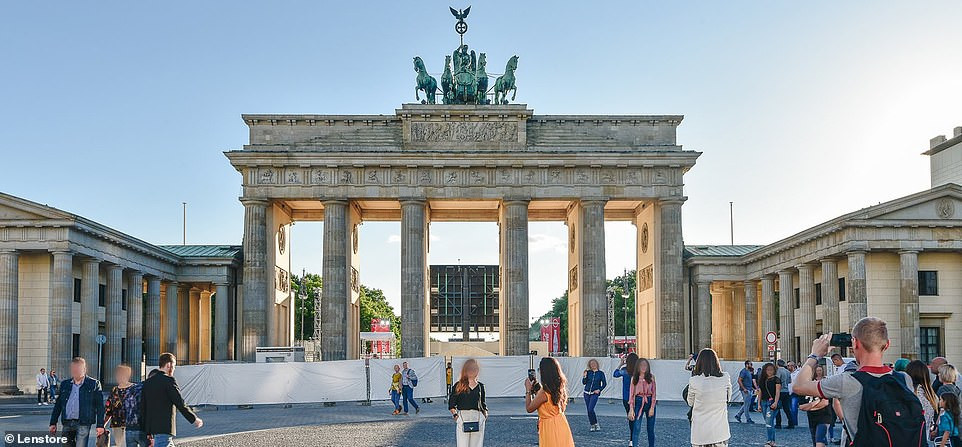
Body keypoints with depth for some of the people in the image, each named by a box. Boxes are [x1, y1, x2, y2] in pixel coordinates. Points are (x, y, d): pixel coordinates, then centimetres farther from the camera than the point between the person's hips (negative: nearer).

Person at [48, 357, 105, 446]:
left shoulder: (94, 384, 2)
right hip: (67, 423, 4)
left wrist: (100, 425, -6)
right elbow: (58, 405, 17)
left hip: (83, 424, -4)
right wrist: (53, 423, 11)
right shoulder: (65, 384, 14)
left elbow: (99, 406, 0)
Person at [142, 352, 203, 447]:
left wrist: (147, 431, 18)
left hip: (151, 427, 8)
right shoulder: (169, 380, -12)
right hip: (164, 427, -8)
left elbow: (143, 407, 13)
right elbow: (180, 404, -14)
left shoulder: (147, 382, 11)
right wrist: (194, 419, -2)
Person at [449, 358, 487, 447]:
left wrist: (485, 414, 6)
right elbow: (451, 404, 5)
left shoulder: (480, 386, 14)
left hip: (478, 418, 3)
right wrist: (455, 415, -8)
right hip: (462, 418, -3)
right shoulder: (458, 386, 4)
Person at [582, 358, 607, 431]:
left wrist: (599, 390, -7)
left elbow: (604, 383, 4)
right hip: (587, 393, 3)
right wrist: (584, 376, -11)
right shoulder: (588, 372, 5)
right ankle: (591, 425, 16)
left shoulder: (601, 373, 0)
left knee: (590, 409, -16)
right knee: (588, 410, 5)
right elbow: (584, 383, 4)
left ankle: (595, 424, -3)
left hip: (595, 393, -3)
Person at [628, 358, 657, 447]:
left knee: (650, 428, 10)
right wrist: (631, 409, -5)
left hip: (649, 402, 1)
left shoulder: (651, 377, 1)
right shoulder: (634, 378, 1)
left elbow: (654, 393, 0)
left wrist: (652, 408, -8)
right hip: (638, 402, -1)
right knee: (637, 427, -10)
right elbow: (631, 394, 2)